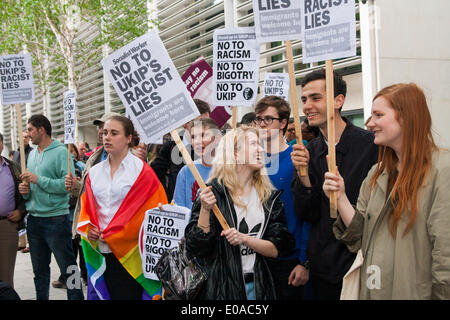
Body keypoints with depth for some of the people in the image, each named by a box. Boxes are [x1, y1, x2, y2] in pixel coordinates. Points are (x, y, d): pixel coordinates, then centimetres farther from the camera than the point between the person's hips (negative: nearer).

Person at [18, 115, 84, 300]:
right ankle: (41, 298, 26)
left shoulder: (61, 152, -8)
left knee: (68, 267, -2)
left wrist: (38, 179, -18)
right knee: (39, 269, 15)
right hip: (34, 219, 7)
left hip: (56, 219, -7)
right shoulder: (32, 154, 14)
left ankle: (76, 297, 6)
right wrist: (25, 191, -2)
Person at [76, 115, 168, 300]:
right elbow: (86, 207, 18)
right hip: (100, 255, 5)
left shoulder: (142, 171, -4)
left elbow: (153, 209, -9)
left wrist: (110, 234, -10)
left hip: (128, 255, -4)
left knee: (127, 295, -4)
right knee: (99, 294, 6)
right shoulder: (95, 172, 12)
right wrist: (88, 229, -5)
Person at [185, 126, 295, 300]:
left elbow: (277, 249, -1)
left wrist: (244, 239, -16)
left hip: (258, 286, 4)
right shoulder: (213, 191, -8)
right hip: (222, 287, -4)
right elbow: (197, 248, -11)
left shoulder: (270, 196, 4)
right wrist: (205, 209, -24)